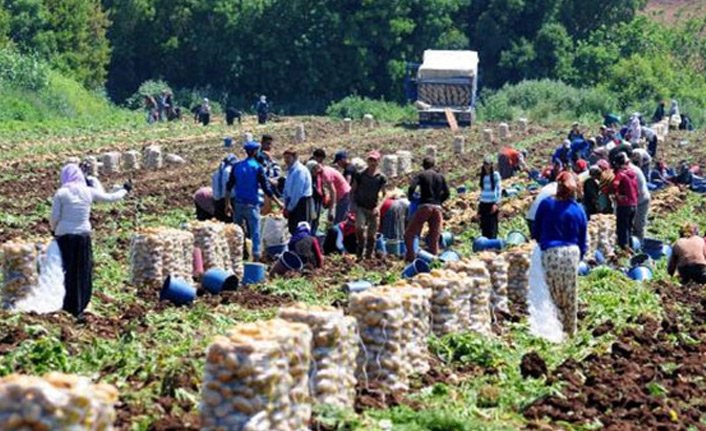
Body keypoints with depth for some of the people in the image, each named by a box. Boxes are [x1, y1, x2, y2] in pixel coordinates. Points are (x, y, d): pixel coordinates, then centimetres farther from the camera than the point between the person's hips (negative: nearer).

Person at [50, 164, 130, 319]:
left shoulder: (61, 193, -7)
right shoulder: (89, 192, -1)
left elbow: (54, 218, -6)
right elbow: (110, 197, 11)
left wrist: (54, 230, 15)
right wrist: (125, 190, 29)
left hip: (64, 236, -1)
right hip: (83, 236, 1)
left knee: (67, 273, 6)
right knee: (83, 273, 11)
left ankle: (68, 309, 7)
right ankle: (78, 309, 15)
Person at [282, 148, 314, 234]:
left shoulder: (300, 170, -14)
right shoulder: (290, 170, 14)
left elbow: (298, 191, -18)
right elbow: (287, 190, 18)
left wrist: (289, 207, -14)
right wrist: (286, 206, 9)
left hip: (301, 202, -9)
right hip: (293, 202, 9)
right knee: (292, 229, 9)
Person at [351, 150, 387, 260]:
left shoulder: (381, 177, 1)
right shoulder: (360, 175, 0)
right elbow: (353, 190, 7)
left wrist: (378, 207, -10)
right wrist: (353, 204, -2)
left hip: (373, 209, 1)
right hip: (361, 207, -1)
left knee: (371, 234, 4)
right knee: (359, 227, -25)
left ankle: (369, 256, 18)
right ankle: (360, 252, -5)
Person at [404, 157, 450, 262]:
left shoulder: (421, 175, 3)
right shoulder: (441, 177, 14)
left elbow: (412, 187, -13)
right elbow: (447, 193, 13)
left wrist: (409, 197, 5)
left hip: (424, 207, -4)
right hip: (437, 208, 4)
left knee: (409, 234, 5)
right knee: (434, 238, 9)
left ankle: (410, 257, -3)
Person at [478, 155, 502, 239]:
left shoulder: (495, 175, -5)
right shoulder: (483, 175, 11)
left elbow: (499, 189, -7)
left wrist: (497, 204, -15)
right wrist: (480, 204, 14)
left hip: (492, 203, -5)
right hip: (483, 204, 5)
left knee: (492, 227, -7)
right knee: (484, 226, 6)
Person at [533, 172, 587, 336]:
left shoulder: (546, 205, -1)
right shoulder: (578, 210, 5)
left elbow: (536, 233, 7)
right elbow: (583, 240, 11)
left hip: (550, 253, -2)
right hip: (572, 252, 2)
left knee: (557, 297, 4)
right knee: (571, 297, 11)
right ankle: (571, 331, 21)